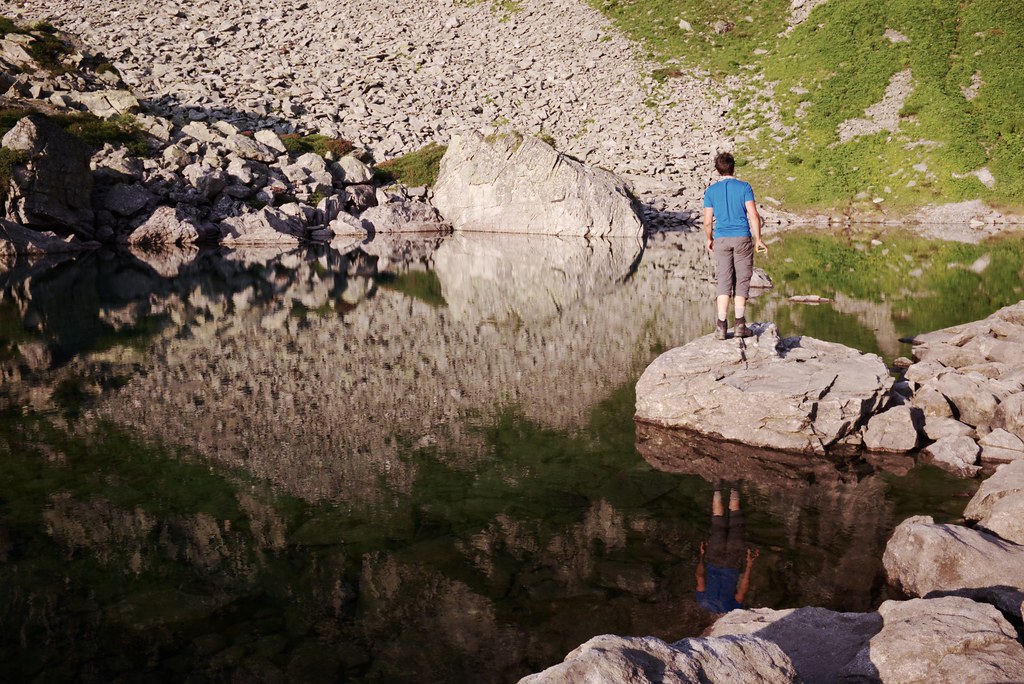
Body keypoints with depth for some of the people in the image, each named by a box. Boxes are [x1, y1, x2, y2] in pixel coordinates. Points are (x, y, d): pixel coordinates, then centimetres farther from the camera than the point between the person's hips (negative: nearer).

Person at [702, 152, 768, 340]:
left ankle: (722, 326, -5)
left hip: (721, 240, 1)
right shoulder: (744, 187, 0)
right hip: (742, 239, -1)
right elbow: (753, 215, -7)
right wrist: (758, 240, 0)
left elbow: (708, 221, 1)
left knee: (724, 282, 1)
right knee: (741, 282, 4)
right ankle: (740, 324, 0)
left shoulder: (711, 191, 3)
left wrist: (709, 240, 17)